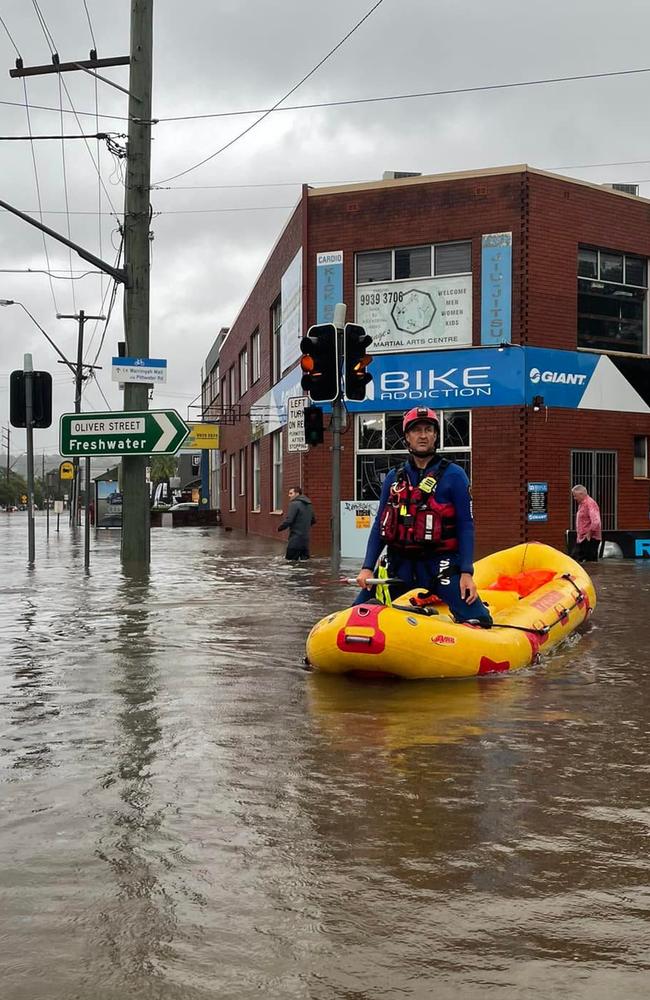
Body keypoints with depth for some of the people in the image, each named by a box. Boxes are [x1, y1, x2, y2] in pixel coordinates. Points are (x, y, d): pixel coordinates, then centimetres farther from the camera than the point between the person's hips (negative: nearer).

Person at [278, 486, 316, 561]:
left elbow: (288, 520, -19)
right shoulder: (309, 505, 13)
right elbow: (313, 521, 22)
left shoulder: (294, 504, -13)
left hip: (295, 540, -8)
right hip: (306, 540, 8)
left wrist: (280, 528, -3)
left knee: (291, 561, -5)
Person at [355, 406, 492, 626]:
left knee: (476, 620, -17)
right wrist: (367, 568, 2)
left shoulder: (453, 475, -1)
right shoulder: (394, 477, 10)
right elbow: (380, 524, 12)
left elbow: (466, 526, -4)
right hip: (400, 566, 4)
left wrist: (466, 573, -12)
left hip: (440, 564, -3)